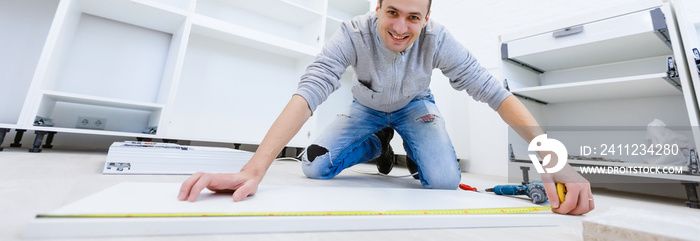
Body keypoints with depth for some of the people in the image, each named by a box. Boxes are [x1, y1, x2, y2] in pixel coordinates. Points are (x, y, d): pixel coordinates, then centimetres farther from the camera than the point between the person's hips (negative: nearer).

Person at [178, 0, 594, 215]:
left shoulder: (437, 39, -27)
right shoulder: (354, 34, -30)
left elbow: (492, 90, -28)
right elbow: (308, 93, -41)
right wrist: (254, 170, -50)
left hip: (415, 106, 0)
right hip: (367, 108, 1)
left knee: (444, 181, -23)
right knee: (315, 167, -13)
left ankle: (411, 152, 15)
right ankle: (380, 147, 14)